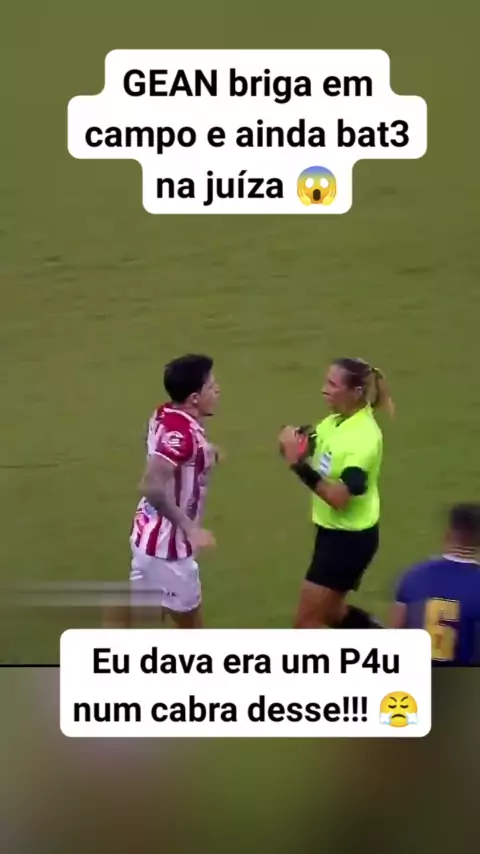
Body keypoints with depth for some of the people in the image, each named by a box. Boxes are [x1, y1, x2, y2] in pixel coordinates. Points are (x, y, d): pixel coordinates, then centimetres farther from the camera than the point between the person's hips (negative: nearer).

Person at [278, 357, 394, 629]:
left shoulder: (364, 438, -25)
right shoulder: (335, 422, 0)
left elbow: (340, 498, -32)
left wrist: (300, 465, -38)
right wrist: (297, 444, -17)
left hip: (351, 539, -9)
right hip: (332, 532, 9)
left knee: (307, 621, -2)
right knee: (330, 612, 23)